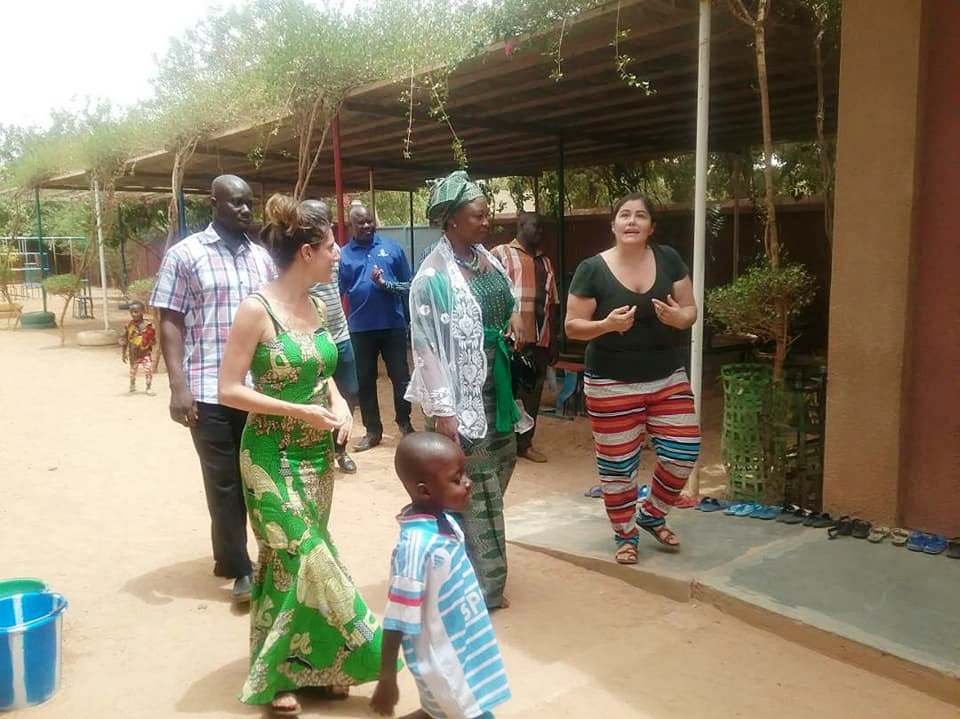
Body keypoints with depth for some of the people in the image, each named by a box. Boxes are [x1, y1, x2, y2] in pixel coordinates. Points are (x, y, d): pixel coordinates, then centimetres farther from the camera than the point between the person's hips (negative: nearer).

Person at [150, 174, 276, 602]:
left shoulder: (261, 257, 11)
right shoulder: (185, 255, -2)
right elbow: (170, 323, -4)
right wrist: (178, 386, -13)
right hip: (210, 390, -4)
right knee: (224, 481, 4)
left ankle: (228, 555, 32)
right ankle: (239, 567, 17)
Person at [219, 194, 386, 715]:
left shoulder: (315, 305, 4)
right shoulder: (257, 309, -17)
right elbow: (229, 390, -16)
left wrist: (339, 402, -3)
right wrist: (300, 412, -21)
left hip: (317, 453, 7)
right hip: (273, 456, -7)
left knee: (306, 558, 15)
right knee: (298, 560, -5)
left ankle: (313, 664, 28)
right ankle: (277, 673, 15)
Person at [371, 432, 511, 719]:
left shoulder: (445, 521, -6)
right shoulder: (416, 543, -30)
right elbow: (396, 622, -24)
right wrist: (387, 680, -17)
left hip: (463, 649, 8)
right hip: (441, 662, -8)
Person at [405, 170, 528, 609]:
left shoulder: (487, 259, 8)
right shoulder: (434, 276, -17)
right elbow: (426, 346, -20)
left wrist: (515, 316, 6)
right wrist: (443, 409, -22)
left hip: (495, 385, 9)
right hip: (462, 394, -9)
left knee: (502, 462, 18)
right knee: (478, 487, 0)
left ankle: (478, 569, 37)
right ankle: (485, 586, 16)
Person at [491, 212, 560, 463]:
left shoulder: (545, 261, 18)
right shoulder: (500, 254, 0)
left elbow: (553, 304, 18)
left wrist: (555, 340, 15)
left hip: (540, 338, 6)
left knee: (533, 391, 11)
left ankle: (525, 442, 22)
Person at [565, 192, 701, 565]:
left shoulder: (668, 259, 0)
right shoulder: (592, 269, -9)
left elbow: (691, 310, 5)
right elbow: (572, 326, -7)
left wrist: (678, 317, -18)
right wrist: (607, 324, -26)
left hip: (668, 378, 3)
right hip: (611, 384, -3)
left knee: (683, 451, 2)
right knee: (617, 463, 5)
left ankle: (651, 514, 29)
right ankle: (625, 534, 27)